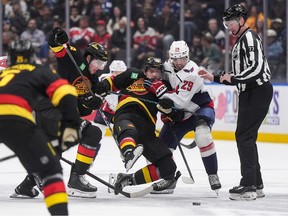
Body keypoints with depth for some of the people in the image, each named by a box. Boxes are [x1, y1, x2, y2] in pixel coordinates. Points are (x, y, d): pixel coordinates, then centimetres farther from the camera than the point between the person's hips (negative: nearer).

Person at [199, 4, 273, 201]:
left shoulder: (249, 38, -11)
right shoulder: (241, 41, 22)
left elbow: (256, 68, -24)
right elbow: (238, 77, 25)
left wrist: (233, 77, -17)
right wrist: (215, 78, 17)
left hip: (258, 92, -11)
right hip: (250, 94, 11)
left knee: (245, 136, -12)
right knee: (245, 137, 13)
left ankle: (249, 186, -14)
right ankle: (256, 185, 16)